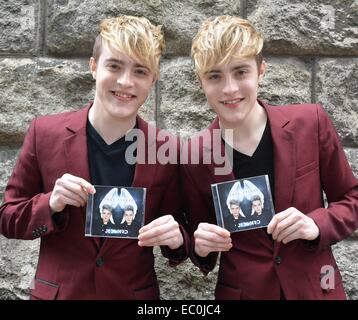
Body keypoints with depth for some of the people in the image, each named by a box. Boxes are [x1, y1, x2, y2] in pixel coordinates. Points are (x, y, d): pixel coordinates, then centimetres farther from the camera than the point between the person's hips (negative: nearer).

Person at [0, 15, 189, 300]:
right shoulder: (45, 132, -10)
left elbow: (178, 235, 0)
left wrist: (176, 238, -22)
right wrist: (51, 204, -21)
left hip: (136, 293, 0)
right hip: (57, 292, 0)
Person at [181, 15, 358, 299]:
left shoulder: (310, 122, -12)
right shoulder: (194, 156, -11)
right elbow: (201, 250, 1)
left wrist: (317, 224, -19)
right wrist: (202, 247, -20)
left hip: (315, 288, 1)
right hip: (241, 292, 0)